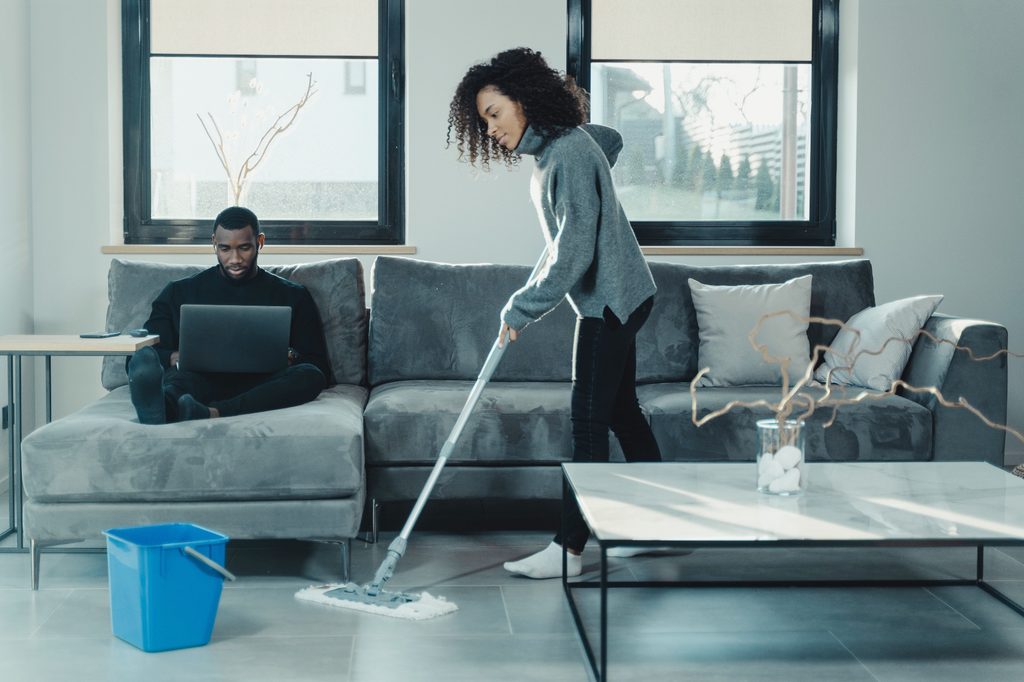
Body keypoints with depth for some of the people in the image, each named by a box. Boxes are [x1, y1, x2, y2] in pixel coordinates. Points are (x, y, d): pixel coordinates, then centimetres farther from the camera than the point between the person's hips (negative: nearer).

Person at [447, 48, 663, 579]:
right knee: (621, 411, 15)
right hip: (614, 299, 10)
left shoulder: (570, 152, -22)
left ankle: (568, 549, -3)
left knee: (588, 423, -7)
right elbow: (614, 139, 31)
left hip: (610, 300, -10)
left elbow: (574, 251, -27)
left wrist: (521, 309, -22)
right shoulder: (553, 146, 8)